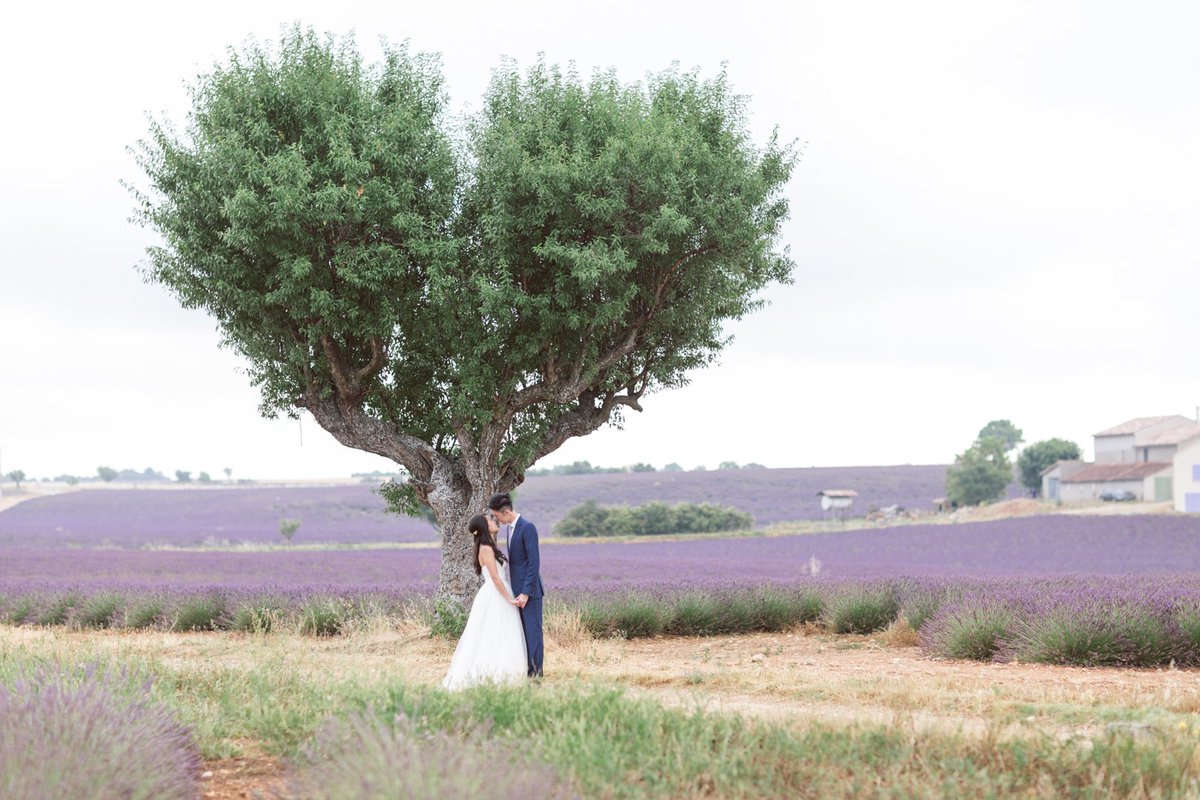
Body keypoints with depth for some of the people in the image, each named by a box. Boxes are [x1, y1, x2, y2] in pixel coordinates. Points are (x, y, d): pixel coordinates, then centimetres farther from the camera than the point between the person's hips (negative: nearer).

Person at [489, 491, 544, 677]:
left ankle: (535, 670, 0)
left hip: (529, 588, -9)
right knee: (522, 631, 10)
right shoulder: (511, 527, 12)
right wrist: (516, 591, 17)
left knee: (532, 629, -4)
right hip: (517, 588, 9)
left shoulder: (527, 528, -17)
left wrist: (526, 592, -21)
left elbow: (534, 562, -20)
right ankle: (525, 668, 14)